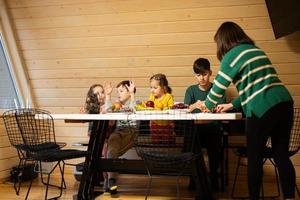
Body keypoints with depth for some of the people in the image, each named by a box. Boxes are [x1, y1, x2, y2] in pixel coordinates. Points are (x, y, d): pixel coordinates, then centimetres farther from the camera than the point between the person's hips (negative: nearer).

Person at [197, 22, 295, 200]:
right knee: (282, 155, 11)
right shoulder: (256, 50, 22)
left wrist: (207, 105, 21)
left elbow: (219, 86, 3)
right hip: (284, 103, 7)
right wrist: (232, 105, 30)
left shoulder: (233, 54, -1)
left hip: (262, 110, -7)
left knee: (255, 158, 6)